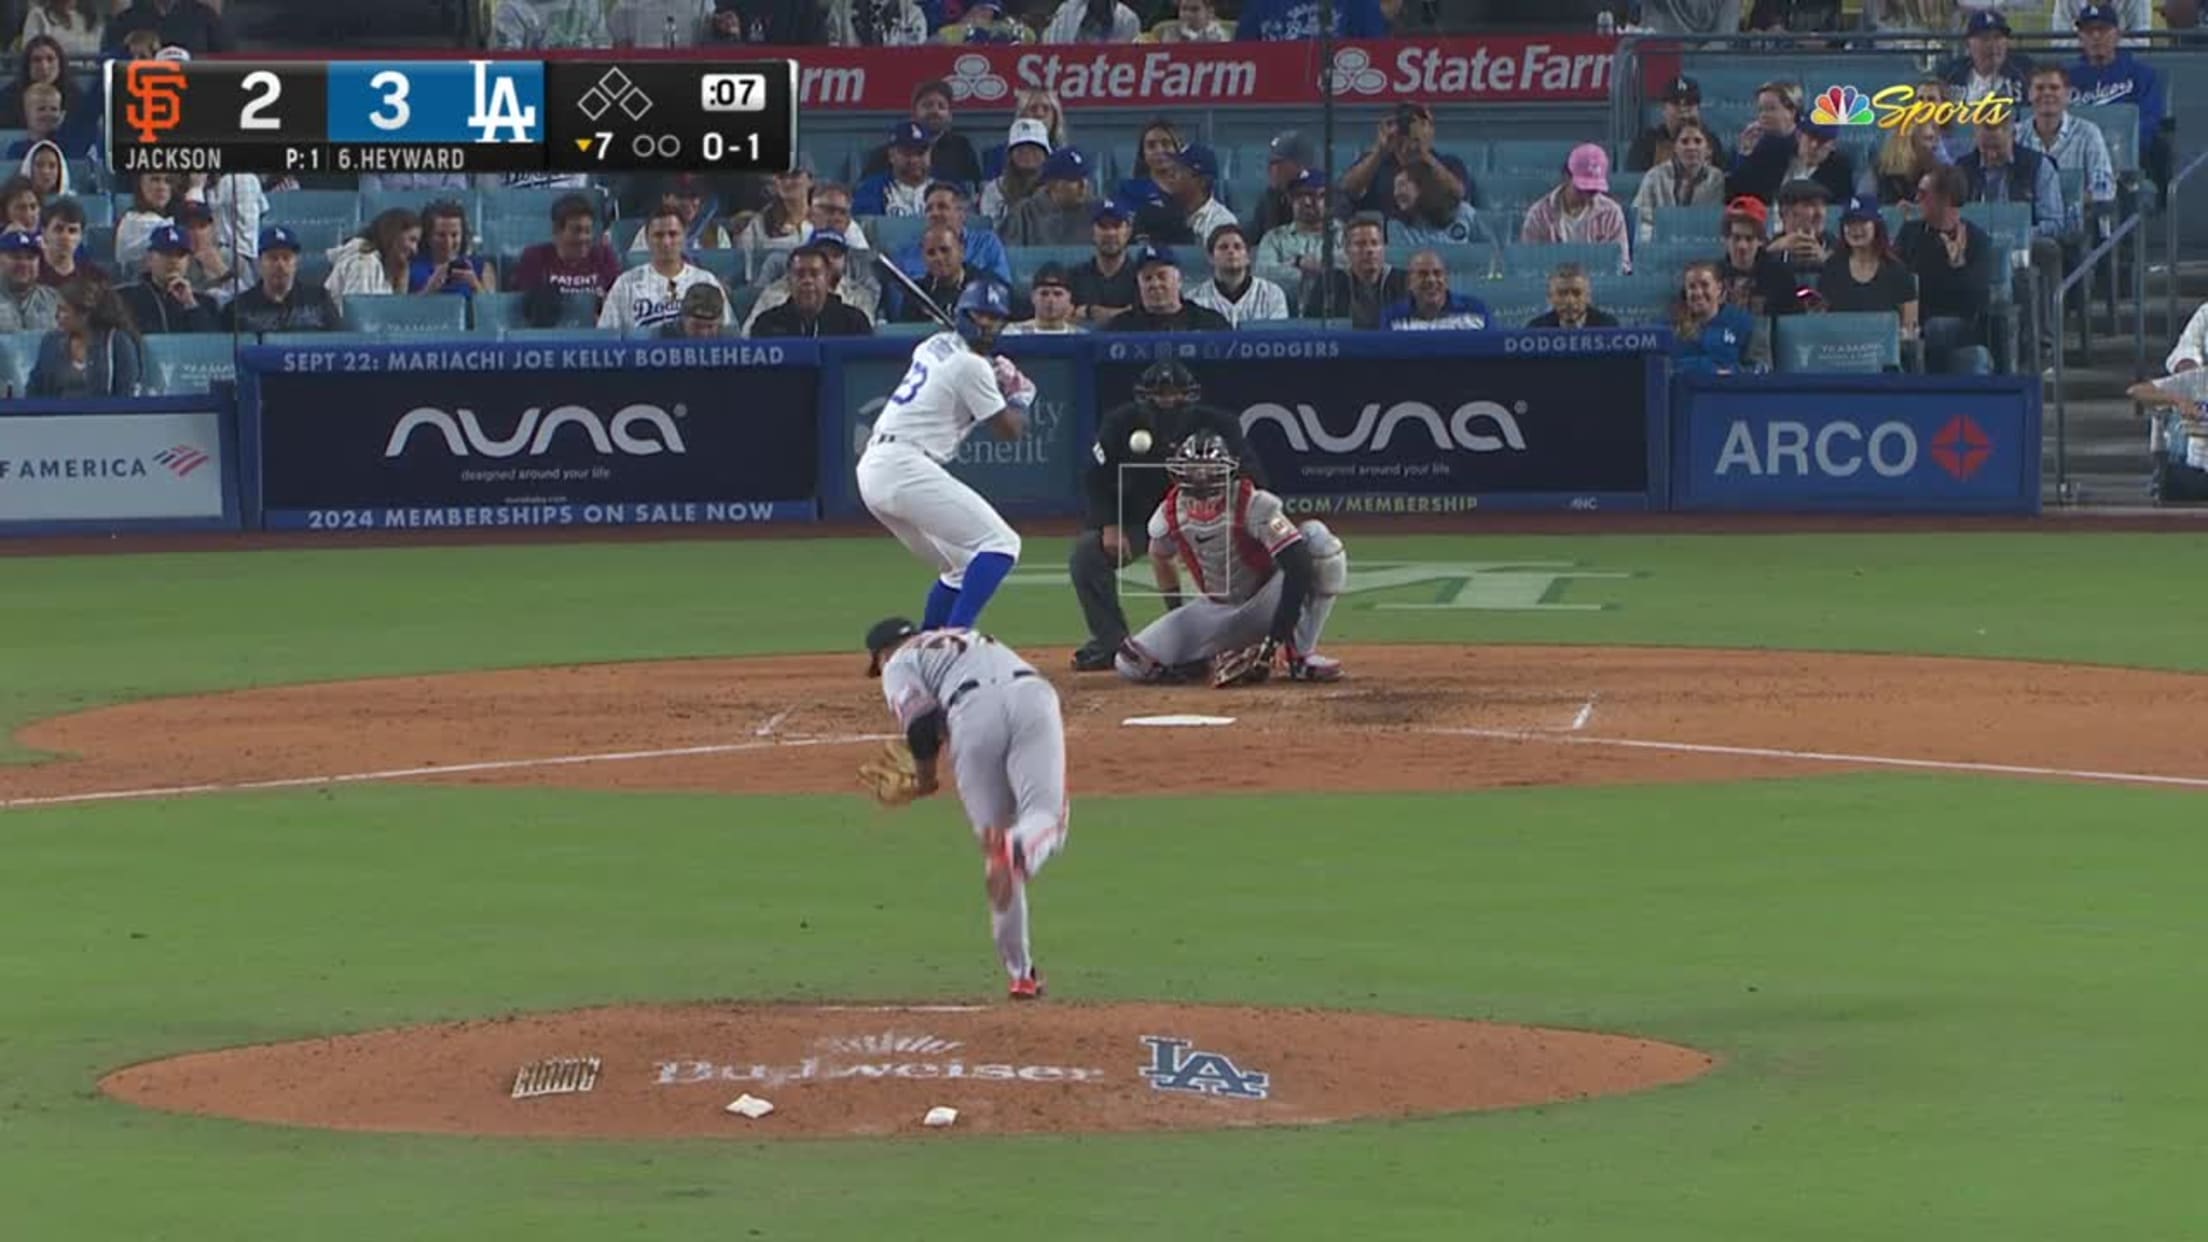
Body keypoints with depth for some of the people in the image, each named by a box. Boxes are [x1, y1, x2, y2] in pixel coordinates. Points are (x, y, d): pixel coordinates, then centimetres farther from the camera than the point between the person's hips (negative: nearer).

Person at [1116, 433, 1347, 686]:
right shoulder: (1170, 513, -9)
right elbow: (1160, 557, 15)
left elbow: (1298, 568, -33)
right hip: (1216, 611, 3)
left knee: (1316, 535, -32)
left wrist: (1279, 637, -38)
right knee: (1131, 663, -18)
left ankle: (1300, 655, -23)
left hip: (1266, 605, -3)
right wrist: (1176, 619, 14)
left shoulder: (1254, 505, -25)